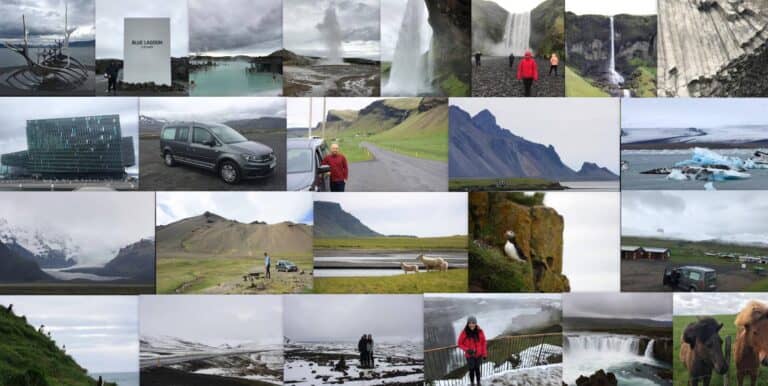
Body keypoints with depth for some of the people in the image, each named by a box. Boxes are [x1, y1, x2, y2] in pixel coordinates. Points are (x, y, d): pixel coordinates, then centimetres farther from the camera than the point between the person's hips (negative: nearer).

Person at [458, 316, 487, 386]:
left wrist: (484, 354, 1)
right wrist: (467, 350, -21)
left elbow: (483, 343, 0)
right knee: (471, 370, 6)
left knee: (477, 369, 13)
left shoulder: (479, 332, -11)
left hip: (478, 355, 1)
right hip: (469, 355, -1)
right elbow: (460, 344, -5)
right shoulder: (464, 333, -16)